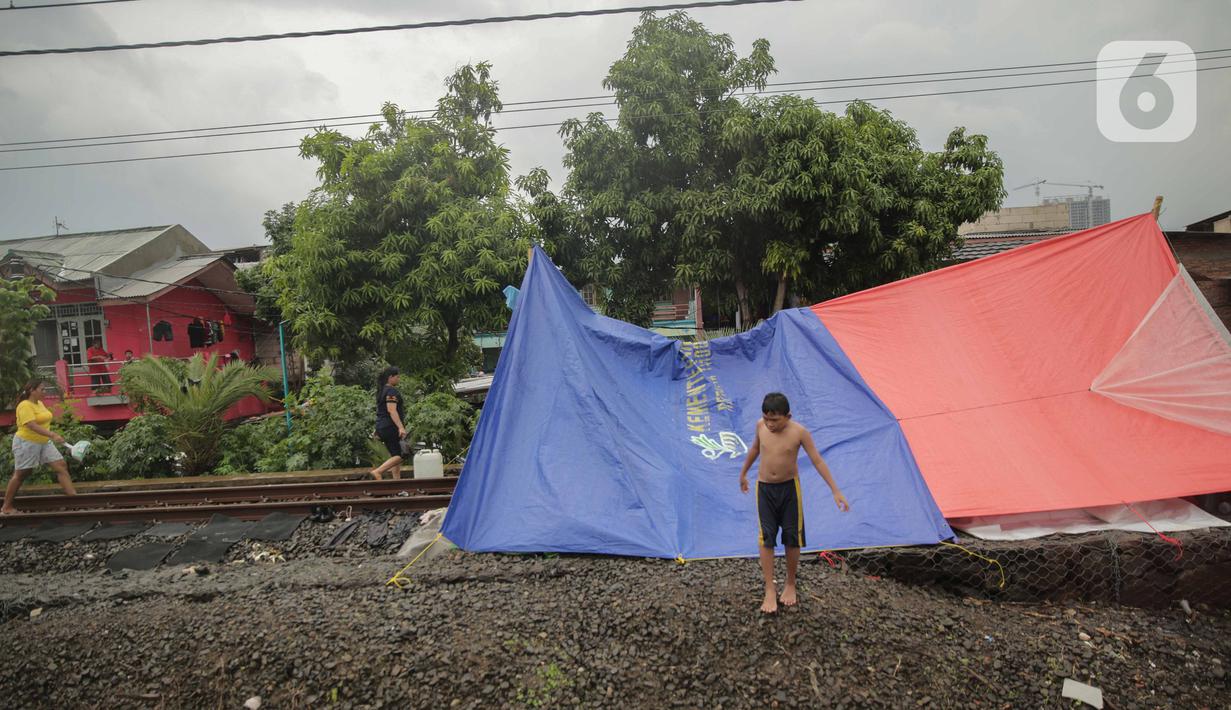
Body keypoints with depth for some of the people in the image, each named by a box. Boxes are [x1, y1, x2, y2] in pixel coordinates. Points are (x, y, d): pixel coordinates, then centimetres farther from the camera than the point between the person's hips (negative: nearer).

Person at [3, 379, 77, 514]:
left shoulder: (40, 403, 9)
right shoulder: (25, 406, -19)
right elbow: (32, 426, -30)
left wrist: (51, 436, 24)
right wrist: (52, 435, -38)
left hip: (44, 443, 8)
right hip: (26, 443, -8)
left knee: (62, 466, -1)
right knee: (20, 475, 5)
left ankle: (74, 497, -4)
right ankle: (6, 507, 20)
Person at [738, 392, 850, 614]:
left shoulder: (799, 432, -17)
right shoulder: (761, 425, -8)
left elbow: (818, 461, -12)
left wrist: (835, 491, -15)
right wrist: (743, 473, 23)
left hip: (789, 488, -1)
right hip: (764, 488, 2)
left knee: (792, 538, 8)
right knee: (767, 538, -2)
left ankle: (790, 584, 28)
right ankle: (769, 590, 7)